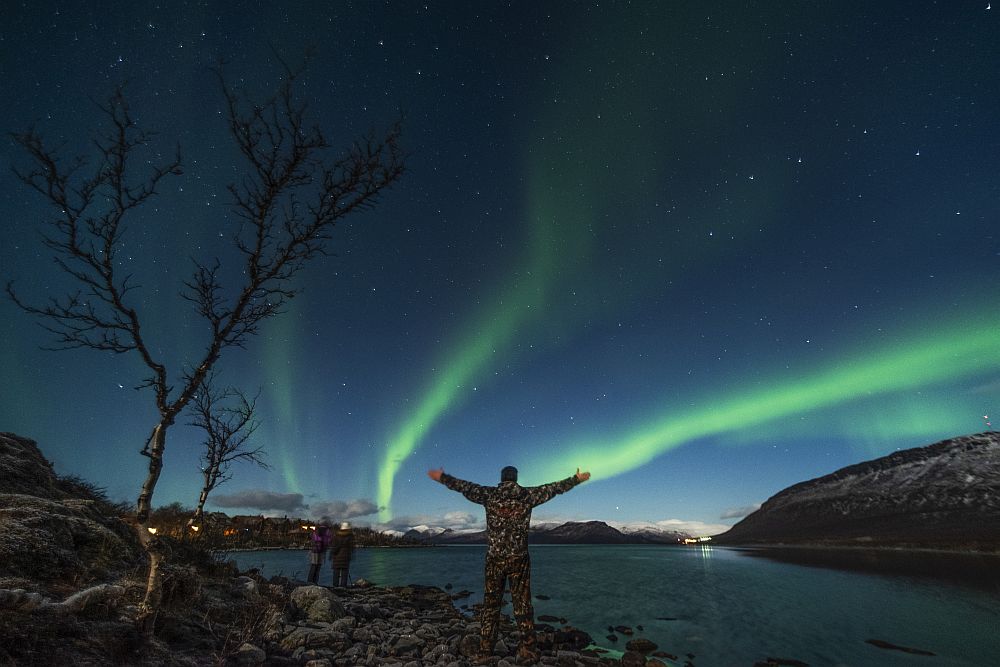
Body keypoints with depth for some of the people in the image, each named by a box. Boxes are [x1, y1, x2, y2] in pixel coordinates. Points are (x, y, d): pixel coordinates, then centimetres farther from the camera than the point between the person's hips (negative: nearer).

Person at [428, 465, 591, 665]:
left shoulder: (489, 494, -1)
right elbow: (554, 487, 6)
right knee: (523, 605, 9)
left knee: (490, 605, 11)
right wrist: (576, 479, 17)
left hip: (495, 558, 1)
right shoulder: (527, 495, -1)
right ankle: (528, 652, 14)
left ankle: (484, 652, 16)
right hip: (519, 559, 0)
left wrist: (442, 477, 16)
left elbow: (465, 487, 4)